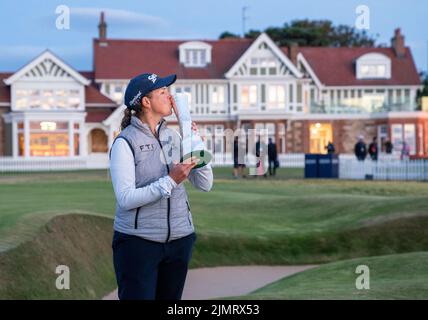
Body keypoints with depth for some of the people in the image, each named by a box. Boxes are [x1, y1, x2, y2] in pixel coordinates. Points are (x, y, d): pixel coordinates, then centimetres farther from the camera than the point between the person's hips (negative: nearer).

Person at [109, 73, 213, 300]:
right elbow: (125, 199, -18)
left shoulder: (173, 137, 6)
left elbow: (205, 184, 7)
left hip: (179, 239, 6)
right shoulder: (125, 142, -10)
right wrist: (170, 181, -24)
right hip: (138, 241, -6)